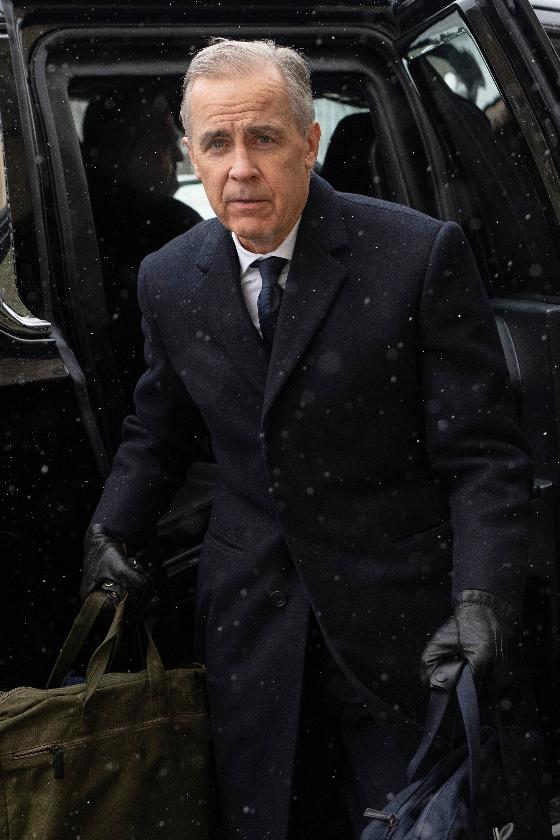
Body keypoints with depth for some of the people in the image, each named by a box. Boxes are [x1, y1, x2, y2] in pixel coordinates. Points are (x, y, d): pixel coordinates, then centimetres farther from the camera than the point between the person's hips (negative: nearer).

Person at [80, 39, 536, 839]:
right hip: (249, 623, 4)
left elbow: (484, 452, -12)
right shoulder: (169, 279, 1)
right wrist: (110, 532, 0)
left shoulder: (421, 254, -13)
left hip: (401, 623, -3)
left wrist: (483, 600, -23)